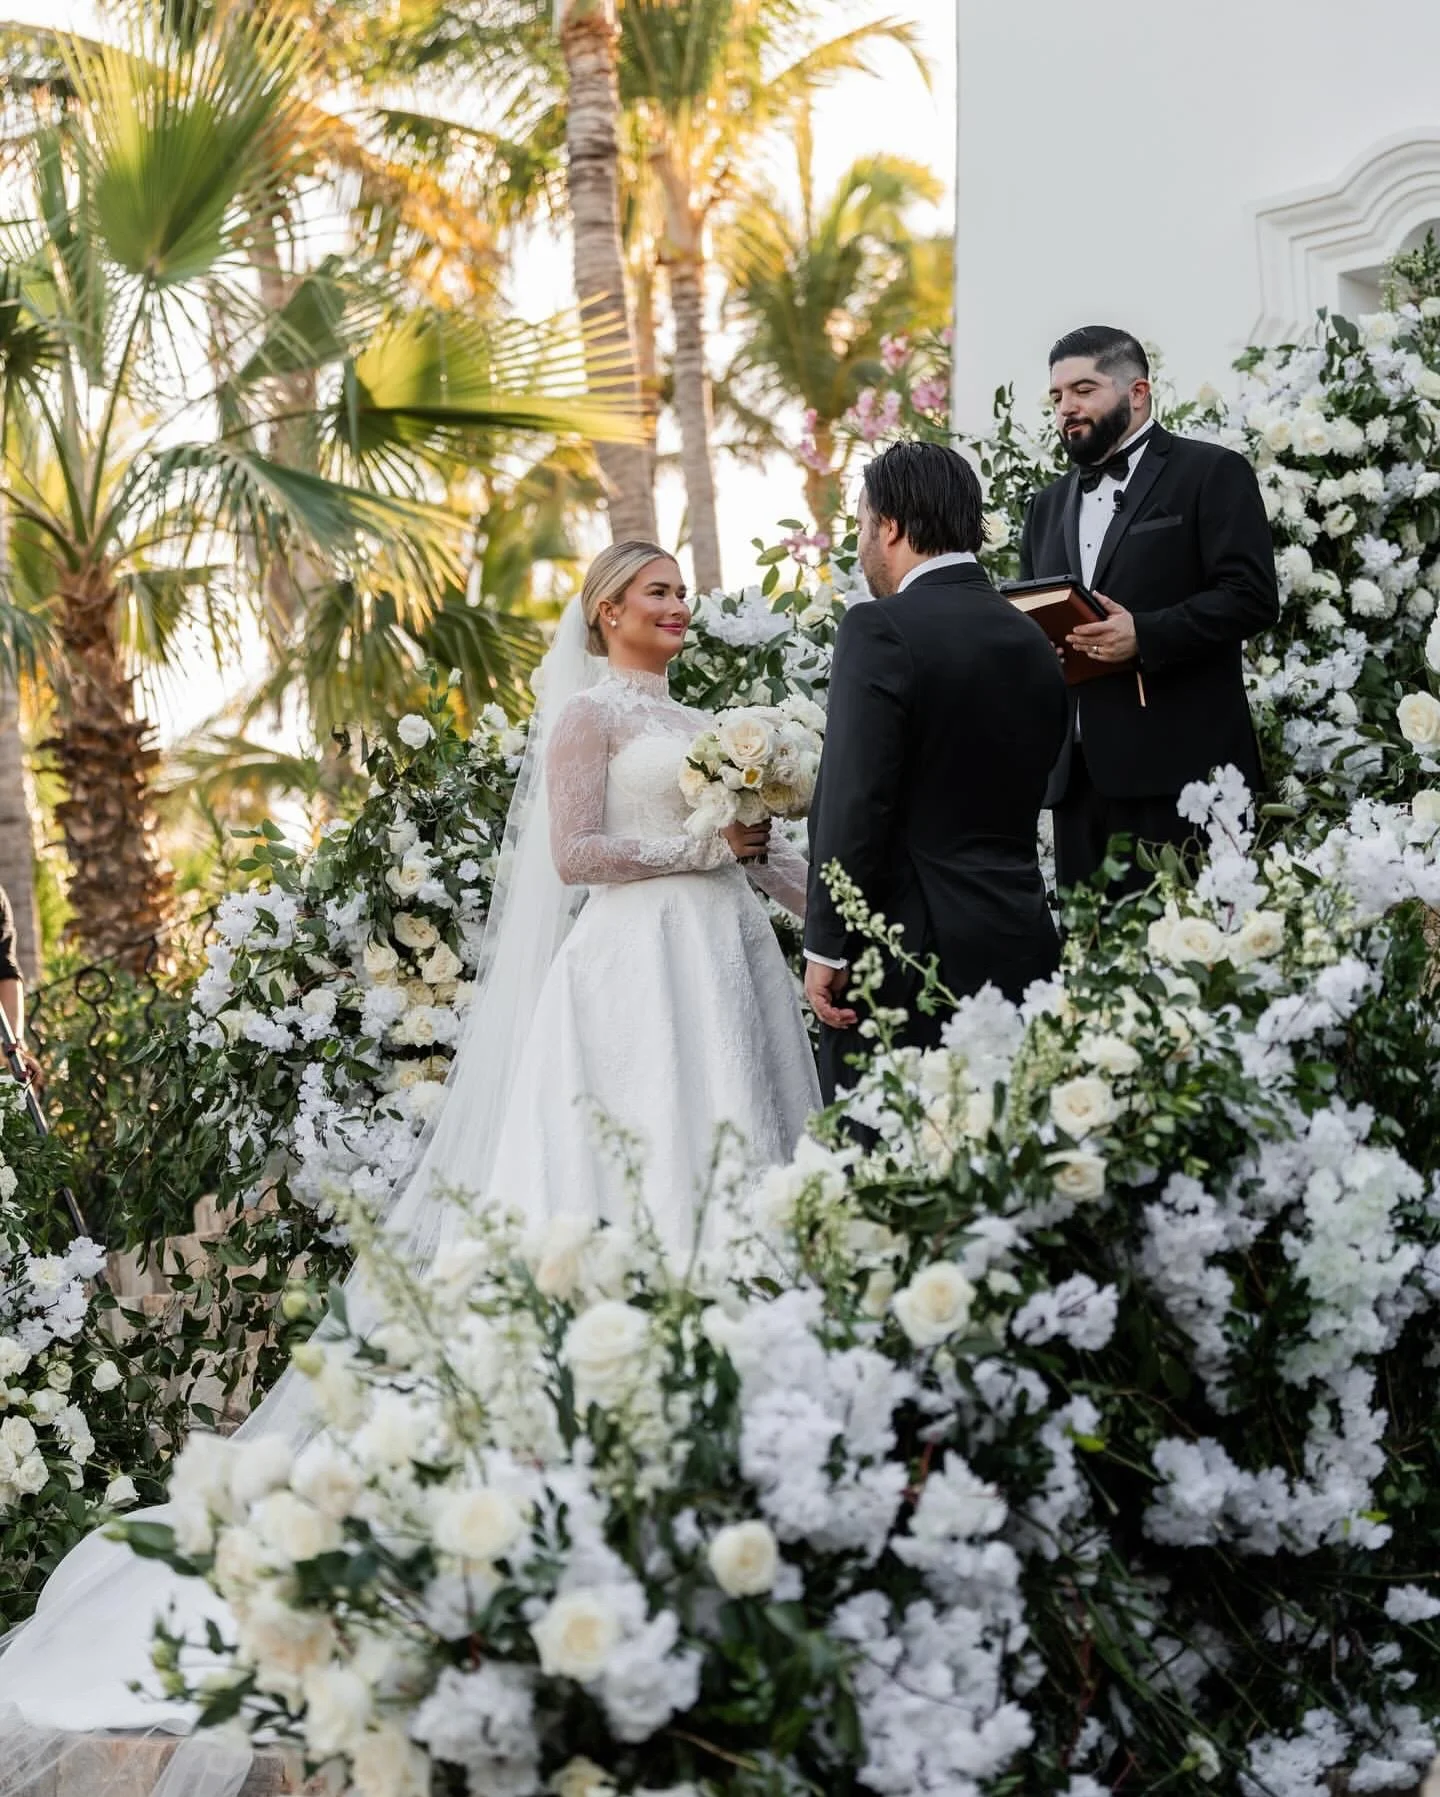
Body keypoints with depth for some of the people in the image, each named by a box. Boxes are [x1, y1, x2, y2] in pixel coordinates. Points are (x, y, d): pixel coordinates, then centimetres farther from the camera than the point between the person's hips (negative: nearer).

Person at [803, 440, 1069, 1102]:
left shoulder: (880, 631, -11)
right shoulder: (1033, 639, 12)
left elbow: (853, 806, -16)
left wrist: (826, 947, -12)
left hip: (903, 952, -7)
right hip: (1020, 943, 8)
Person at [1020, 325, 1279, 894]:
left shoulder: (1211, 473, 2)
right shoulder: (1048, 506, 22)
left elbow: (1252, 596, -8)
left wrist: (1146, 635, -20)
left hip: (1176, 765, -6)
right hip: (1076, 770, 6)